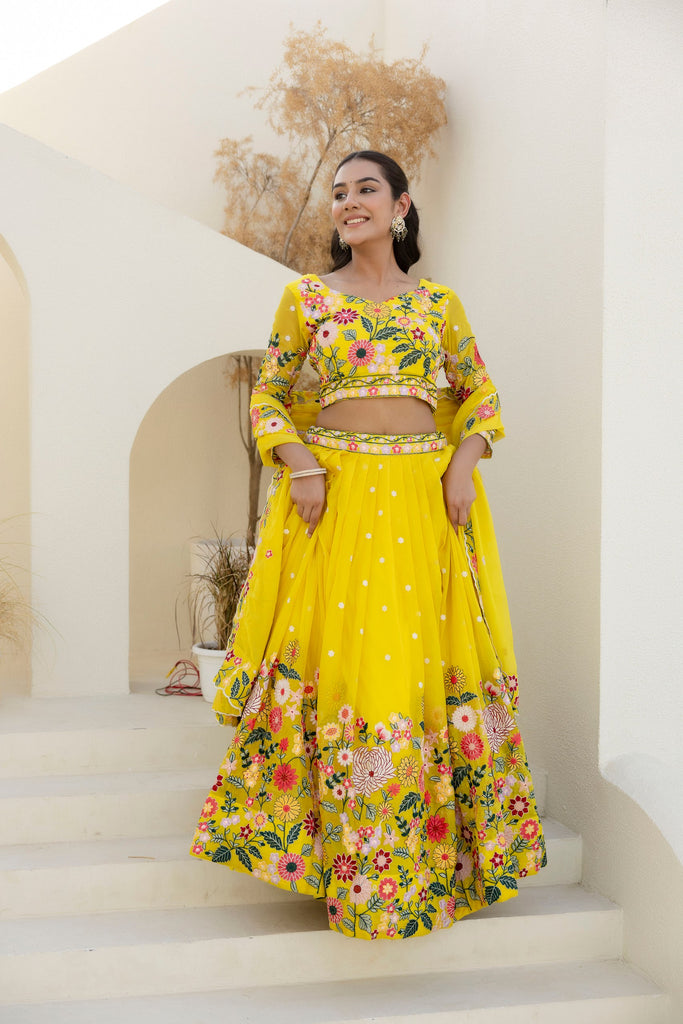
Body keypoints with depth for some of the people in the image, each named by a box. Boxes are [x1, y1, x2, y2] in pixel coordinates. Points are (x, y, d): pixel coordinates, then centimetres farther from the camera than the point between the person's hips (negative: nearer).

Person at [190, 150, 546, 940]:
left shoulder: (438, 303, 10)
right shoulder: (306, 297, 8)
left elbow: (480, 391, 15)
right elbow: (268, 394, 8)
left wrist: (465, 461, -2)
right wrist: (297, 461, -10)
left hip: (426, 498, 1)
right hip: (333, 498, -1)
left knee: (421, 657, 2)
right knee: (337, 653, -2)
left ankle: (429, 854, 17)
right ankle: (332, 848, 13)